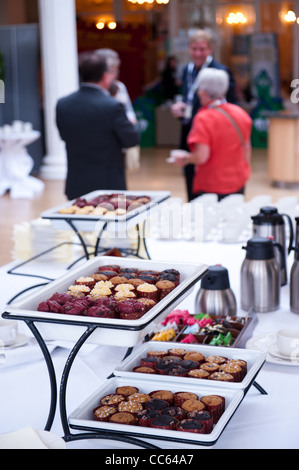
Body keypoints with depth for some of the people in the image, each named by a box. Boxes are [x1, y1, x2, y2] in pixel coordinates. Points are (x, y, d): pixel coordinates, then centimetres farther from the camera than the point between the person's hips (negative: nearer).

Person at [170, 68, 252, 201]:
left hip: (211, 187, -6)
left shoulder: (204, 119, -18)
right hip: (238, 184, 7)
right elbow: (247, 149, 12)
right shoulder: (241, 113, 2)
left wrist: (184, 158, -5)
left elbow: (201, 157, -24)